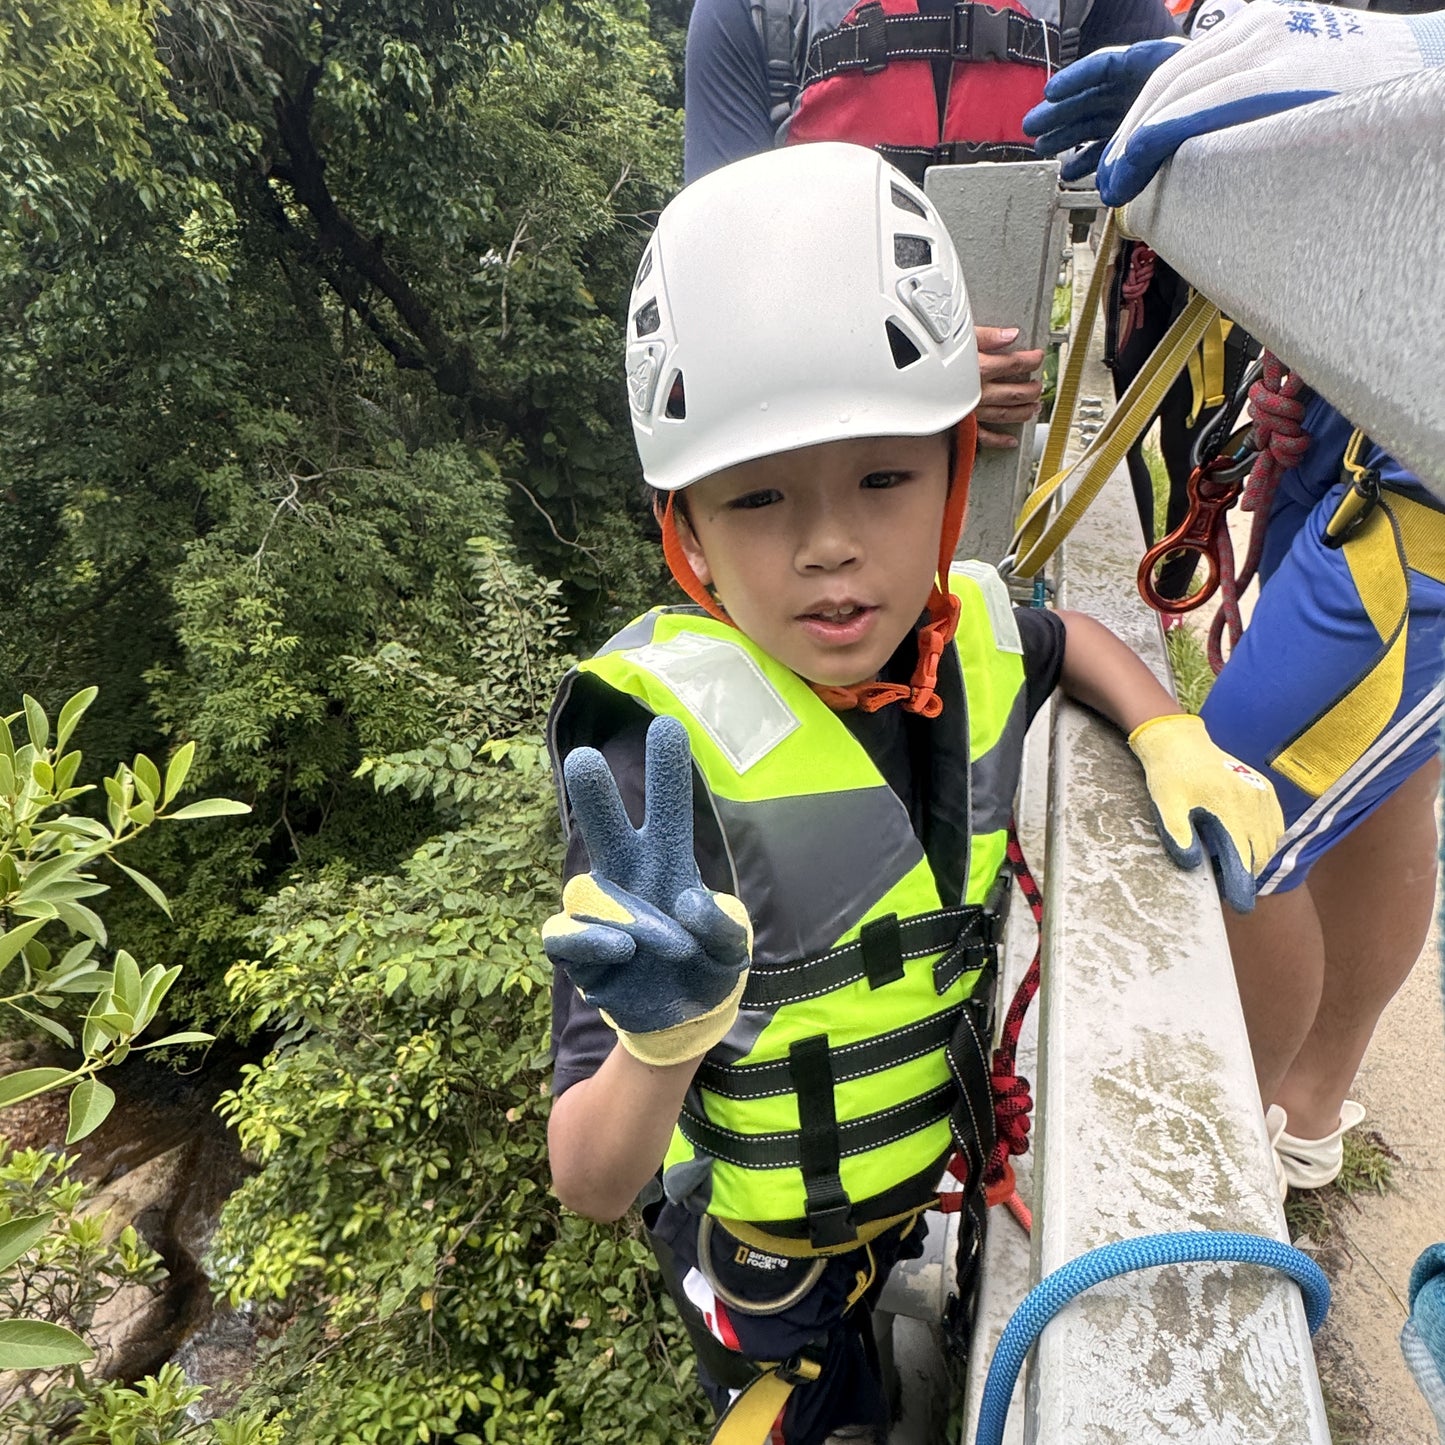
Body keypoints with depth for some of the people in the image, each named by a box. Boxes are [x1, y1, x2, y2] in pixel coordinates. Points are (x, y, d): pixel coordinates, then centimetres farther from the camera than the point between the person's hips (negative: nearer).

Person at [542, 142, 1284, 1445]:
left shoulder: (965, 633, -19)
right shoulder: (666, 744, -35)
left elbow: (1069, 640, 8)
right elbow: (591, 1182, -34)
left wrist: (1178, 745, -10)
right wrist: (662, 1041, -55)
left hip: (936, 1177, 5)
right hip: (767, 1247, -4)